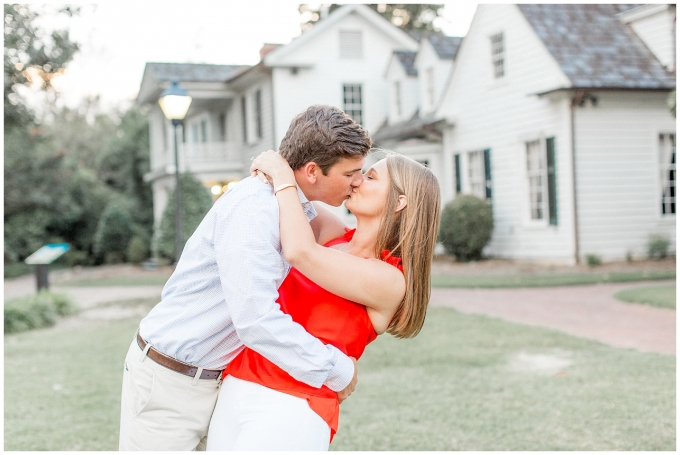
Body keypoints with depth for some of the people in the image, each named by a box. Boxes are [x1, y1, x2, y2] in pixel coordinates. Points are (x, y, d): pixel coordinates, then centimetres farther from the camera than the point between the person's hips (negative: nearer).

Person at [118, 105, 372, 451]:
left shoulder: (301, 210, 3)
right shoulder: (253, 208, -25)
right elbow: (257, 321, -31)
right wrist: (337, 370, -20)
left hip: (215, 377, 8)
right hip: (169, 381, -8)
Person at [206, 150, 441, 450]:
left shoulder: (389, 280, -11)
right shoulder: (335, 237, 10)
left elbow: (300, 252, -23)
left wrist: (283, 177, -11)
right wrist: (272, 173, 3)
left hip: (290, 409, -7)